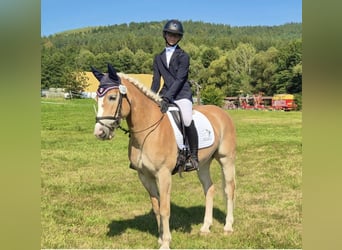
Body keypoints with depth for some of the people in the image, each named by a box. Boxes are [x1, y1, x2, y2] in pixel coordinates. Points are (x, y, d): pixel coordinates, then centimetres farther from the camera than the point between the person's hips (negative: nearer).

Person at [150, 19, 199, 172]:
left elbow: (179, 79, -12)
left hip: (182, 94, -5)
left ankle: (194, 157, -15)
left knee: (187, 121, -27)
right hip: (165, 94, 5)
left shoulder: (183, 56, 0)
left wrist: (167, 98, -23)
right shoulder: (159, 58, 15)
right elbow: (156, 80, 12)